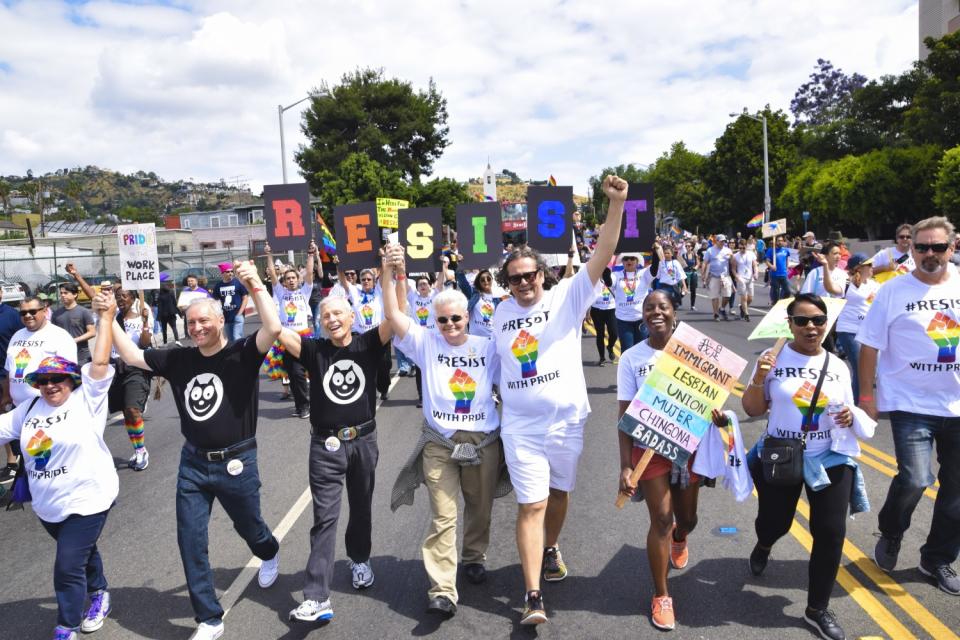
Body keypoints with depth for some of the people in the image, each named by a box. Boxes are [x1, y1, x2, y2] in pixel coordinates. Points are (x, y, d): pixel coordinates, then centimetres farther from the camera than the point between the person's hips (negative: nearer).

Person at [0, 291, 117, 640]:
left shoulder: (87, 400, -14)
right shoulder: (28, 409, 2)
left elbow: (100, 363, -23)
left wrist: (106, 317, -23)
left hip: (86, 500, -6)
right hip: (47, 505, 6)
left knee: (68, 567, -3)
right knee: (81, 551, 26)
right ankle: (99, 593, 50)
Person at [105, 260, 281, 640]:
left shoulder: (242, 354, -14)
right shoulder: (179, 359, 1)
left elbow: (273, 328, -31)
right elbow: (132, 356, 5)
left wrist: (255, 286, -34)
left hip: (236, 463, -4)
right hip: (192, 463, 4)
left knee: (248, 528, 18)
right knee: (190, 542, 5)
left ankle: (270, 554, 56)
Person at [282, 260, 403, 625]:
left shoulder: (369, 344, -4)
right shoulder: (314, 350, -4)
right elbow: (276, 329, -14)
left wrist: (392, 274, -27)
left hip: (364, 441, 1)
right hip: (326, 444, -1)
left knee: (361, 507, 19)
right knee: (325, 517, -3)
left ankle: (359, 559, 45)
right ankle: (317, 598, -3)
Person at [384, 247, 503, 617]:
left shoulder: (487, 347, -1)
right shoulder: (426, 342, -3)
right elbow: (393, 315, -14)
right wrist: (388, 274, -24)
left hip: (484, 442, 2)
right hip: (439, 444, -1)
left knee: (480, 508, 18)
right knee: (443, 518, -2)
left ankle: (474, 558, 42)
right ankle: (443, 591, 2)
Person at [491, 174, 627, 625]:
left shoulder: (567, 297, -6)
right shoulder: (501, 313, 3)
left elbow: (602, 257, -18)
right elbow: (492, 360, 16)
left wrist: (617, 204, -29)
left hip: (566, 420, 0)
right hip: (521, 426, 0)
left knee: (559, 491, 19)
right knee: (531, 505, -1)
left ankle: (551, 549, 47)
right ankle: (533, 597, 4)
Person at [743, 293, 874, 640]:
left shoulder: (838, 366, 1)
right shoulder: (772, 359, -8)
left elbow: (847, 414, 12)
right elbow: (753, 411, -5)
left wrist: (850, 418, -12)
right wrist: (758, 379, -22)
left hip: (830, 459, 2)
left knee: (831, 533, 1)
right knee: (774, 522, 12)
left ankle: (817, 609, 21)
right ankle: (763, 545, 53)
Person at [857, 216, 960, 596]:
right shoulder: (893, 291, -6)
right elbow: (870, 347, -4)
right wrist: (866, 396, -6)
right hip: (911, 404, -4)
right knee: (914, 481, -16)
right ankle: (890, 535, 15)